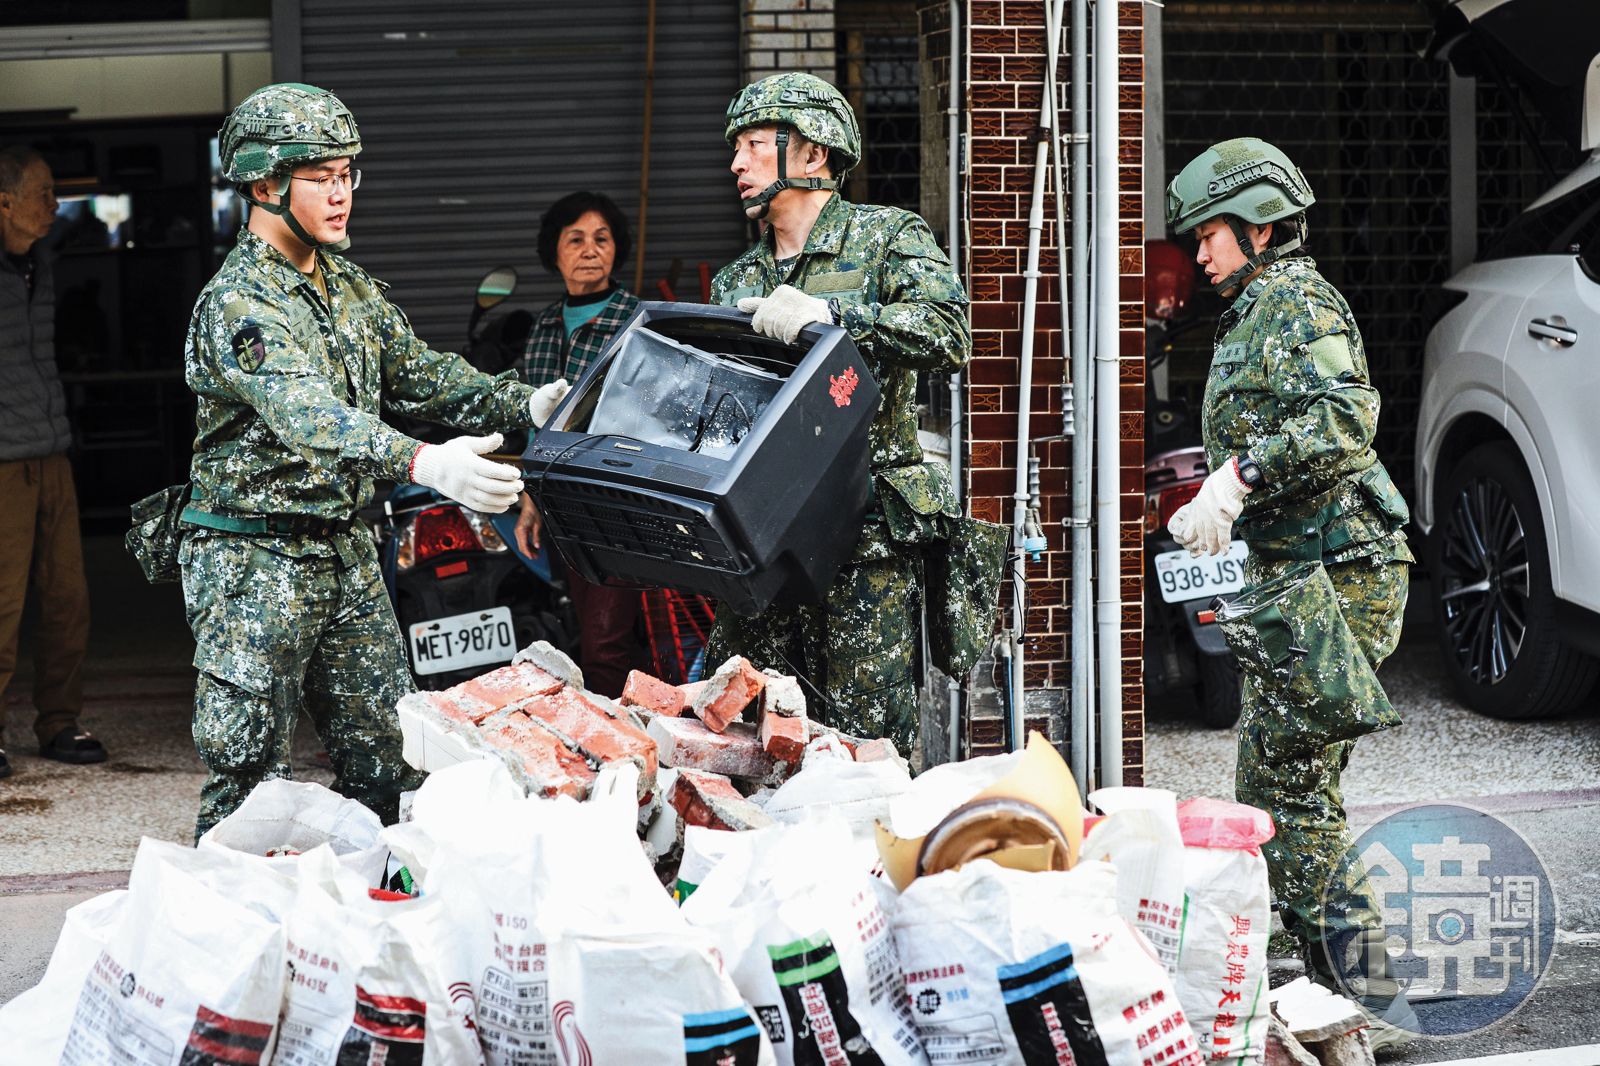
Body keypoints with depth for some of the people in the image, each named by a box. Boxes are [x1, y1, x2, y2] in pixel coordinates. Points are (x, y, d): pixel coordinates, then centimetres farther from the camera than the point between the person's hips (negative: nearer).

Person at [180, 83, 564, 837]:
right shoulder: (237, 303, -19)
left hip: (345, 549, 8)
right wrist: (424, 464, -50)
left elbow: (419, 374, 14)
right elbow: (305, 415, -34)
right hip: (256, 560, -8)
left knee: (387, 756, 10)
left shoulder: (349, 286, 11)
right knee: (250, 775, -5)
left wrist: (526, 405, -3)